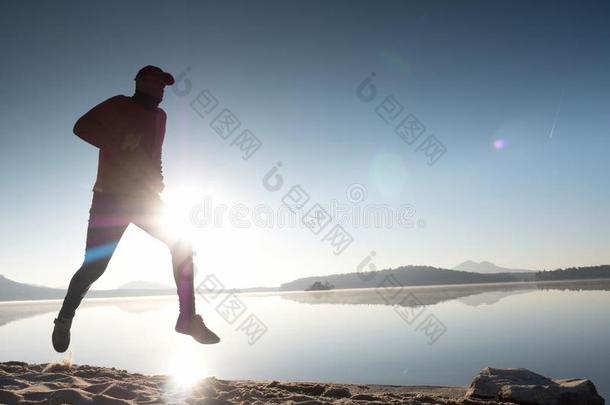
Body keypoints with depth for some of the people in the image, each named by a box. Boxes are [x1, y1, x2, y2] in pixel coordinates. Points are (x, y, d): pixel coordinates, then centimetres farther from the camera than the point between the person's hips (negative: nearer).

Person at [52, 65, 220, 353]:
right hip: (110, 197, -5)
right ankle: (64, 319, 20)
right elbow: (81, 126, -13)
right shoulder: (118, 106, -1)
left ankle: (188, 318, -5)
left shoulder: (159, 116, 16)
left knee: (181, 245, -8)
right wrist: (119, 143, -24)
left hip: (144, 197, 6)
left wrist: (158, 180, 8)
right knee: (93, 266, -6)